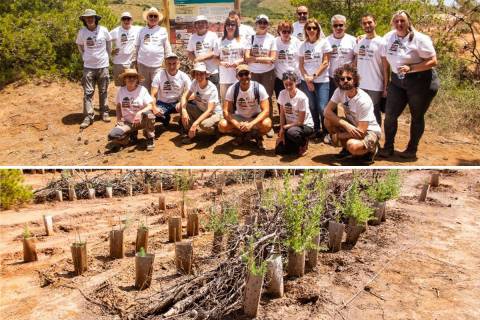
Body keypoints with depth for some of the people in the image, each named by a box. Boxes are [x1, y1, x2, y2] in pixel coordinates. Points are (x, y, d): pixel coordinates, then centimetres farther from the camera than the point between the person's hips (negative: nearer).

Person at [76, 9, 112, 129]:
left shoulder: (103, 30, -7)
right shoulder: (82, 32, -5)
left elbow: (109, 43, 10)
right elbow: (79, 46, 13)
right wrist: (85, 56, 10)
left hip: (103, 65, 0)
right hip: (88, 66, 0)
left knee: (103, 91, 10)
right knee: (88, 92, -2)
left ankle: (104, 112, 23)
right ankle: (88, 117, 0)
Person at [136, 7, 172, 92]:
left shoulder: (163, 31, 3)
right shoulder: (142, 30, 9)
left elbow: (167, 48, 5)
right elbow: (138, 46, 16)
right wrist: (137, 60, 13)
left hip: (157, 65, -3)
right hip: (142, 64, 3)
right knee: (144, 87, 11)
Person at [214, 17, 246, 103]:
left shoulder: (241, 41, 3)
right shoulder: (220, 41, 6)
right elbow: (216, 58, 9)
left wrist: (239, 61, -12)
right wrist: (222, 63, -10)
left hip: (238, 77, -1)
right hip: (224, 77, 1)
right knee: (224, 100, 6)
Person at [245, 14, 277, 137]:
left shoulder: (271, 39, -1)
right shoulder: (251, 38, 2)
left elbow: (273, 58, -8)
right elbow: (247, 58, -6)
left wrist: (255, 58, -12)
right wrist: (264, 59, -14)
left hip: (268, 73, -1)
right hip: (253, 73, 1)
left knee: (267, 98, 2)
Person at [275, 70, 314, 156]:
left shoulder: (302, 97, -22)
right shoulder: (282, 94, -7)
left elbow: (300, 121, -18)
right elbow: (282, 114, 0)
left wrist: (284, 127, -16)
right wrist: (281, 131, -7)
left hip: (305, 125, -5)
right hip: (289, 125, 5)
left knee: (291, 132, -38)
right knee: (279, 150, -11)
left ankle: (303, 142, -4)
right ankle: (297, 143, 18)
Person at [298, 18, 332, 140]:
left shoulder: (324, 42, -2)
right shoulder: (303, 45, 8)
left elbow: (325, 63, -6)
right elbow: (301, 64, 6)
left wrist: (314, 76, -13)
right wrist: (306, 78, -8)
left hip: (322, 80, -3)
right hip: (306, 81, 3)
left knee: (322, 108, -9)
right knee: (312, 107, 8)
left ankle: (326, 131, 11)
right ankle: (316, 130, 24)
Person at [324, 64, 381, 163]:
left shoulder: (363, 100, -28)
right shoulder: (339, 91, -11)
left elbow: (361, 132, -28)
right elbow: (327, 111, -15)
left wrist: (338, 136, -18)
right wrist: (346, 125, -28)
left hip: (369, 131, -6)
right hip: (352, 126, 6)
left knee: (353, 146, -37)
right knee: (328, 120, -17)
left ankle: (371, 149, 0)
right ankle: (346, 148, 5)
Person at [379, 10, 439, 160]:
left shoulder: (419, 39, -13)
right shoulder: (388, 38, 2)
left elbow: (433, 61, -16)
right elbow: (386, 60, 10)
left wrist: (410, 68, -25)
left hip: (420, 81, -4)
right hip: (397, 81, 5)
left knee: (417, 117, 7)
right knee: (390, 115, 2)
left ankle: (412, 150, 19)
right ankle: (388, 147, 16)